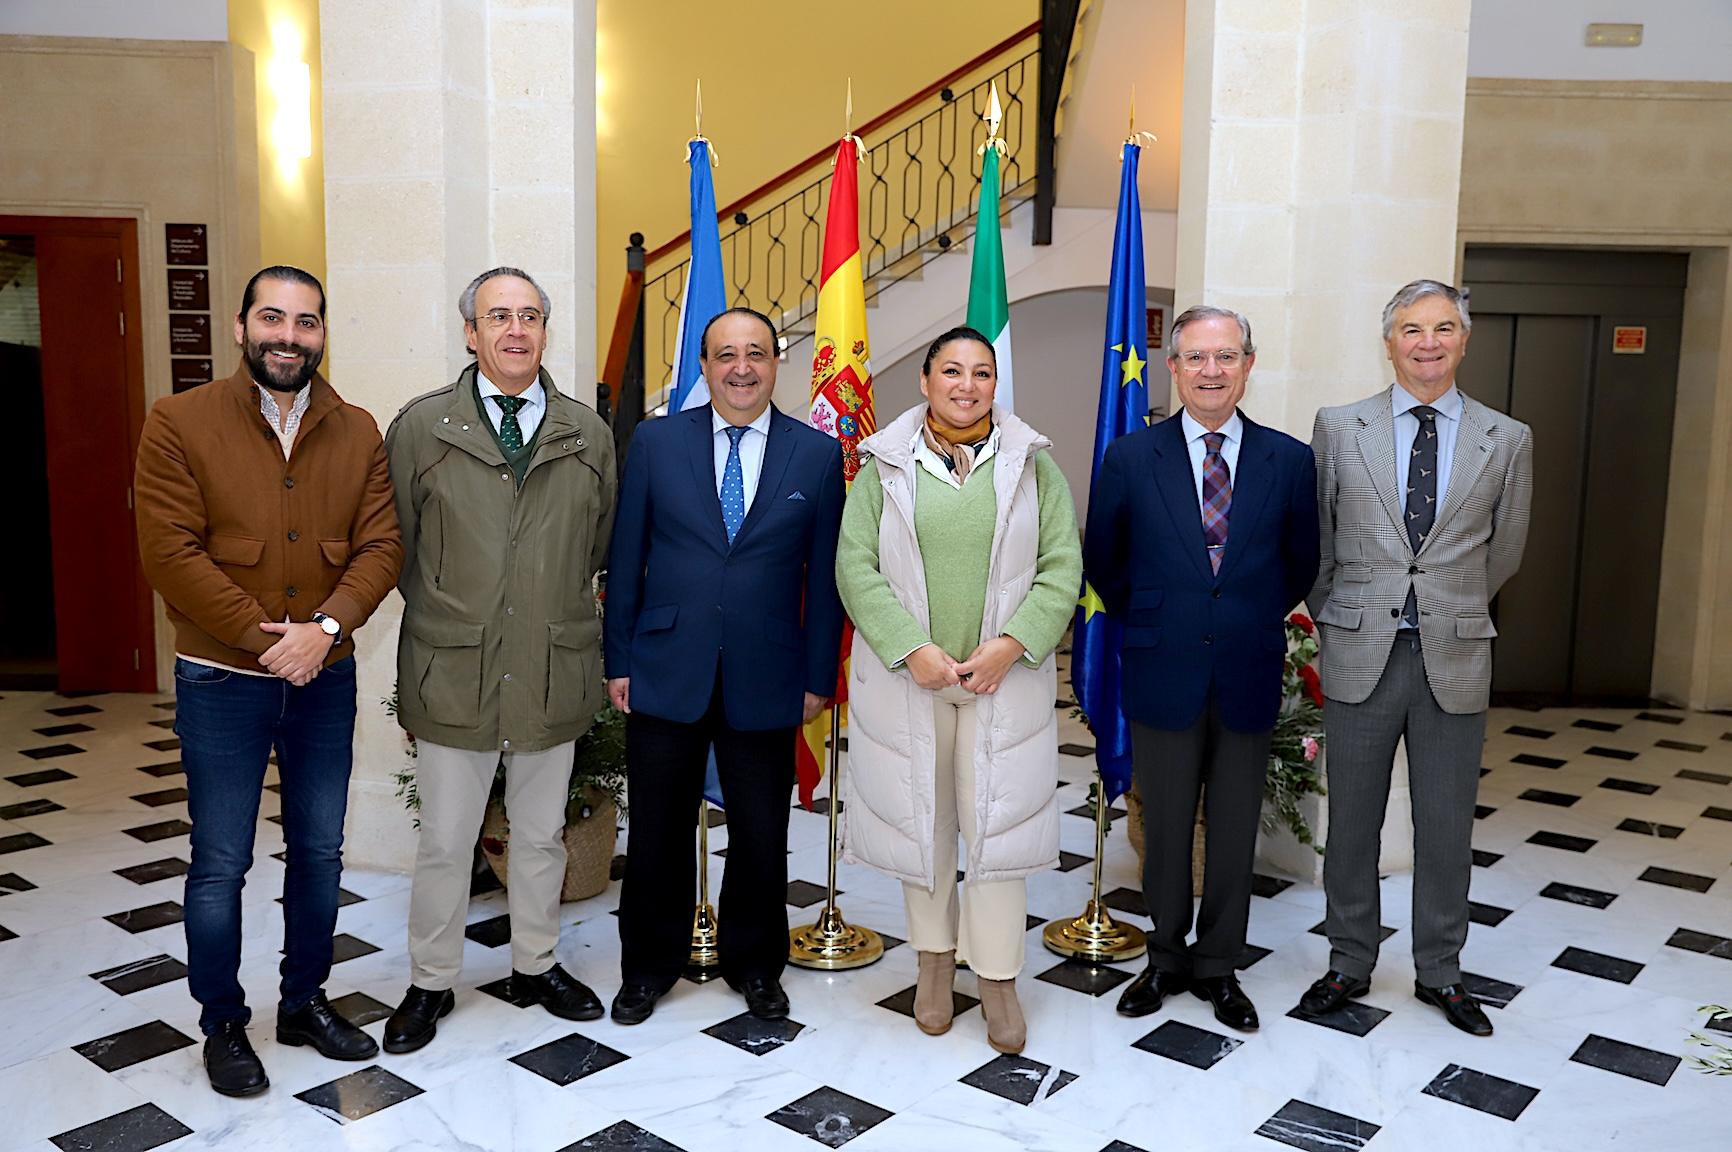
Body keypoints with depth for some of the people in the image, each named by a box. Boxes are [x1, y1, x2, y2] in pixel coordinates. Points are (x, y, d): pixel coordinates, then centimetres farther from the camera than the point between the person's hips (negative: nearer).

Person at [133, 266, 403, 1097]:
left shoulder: (358, 433, 3)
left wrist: (326, 628, -17)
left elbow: (381, 544, -3)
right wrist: (261, 636, -17)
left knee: (319, 853, 14)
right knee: (219, 866, 7)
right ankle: (223, 1025, 26)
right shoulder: (179, 423, -6)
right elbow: (171, 552, -12)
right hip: (221, 682, -3)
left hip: (325, 678, 3)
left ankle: (304, 1003, 33)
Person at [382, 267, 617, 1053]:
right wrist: (445, 614, 5)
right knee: (444, 842, 9)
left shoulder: (590, 434, 4)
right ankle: (430, 983, 28)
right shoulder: (421, 427, -1)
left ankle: (536, 965, 36)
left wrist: (558, 615, 8)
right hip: (452, 675, -2)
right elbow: (396, 546, 4)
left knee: (542, 835, 17)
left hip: (555, 675, 2)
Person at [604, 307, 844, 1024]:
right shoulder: (655, 442, 2)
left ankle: (755, 966, 34)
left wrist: (819, 676, 1)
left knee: (761, 837, 11)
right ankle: (649, 966, 33)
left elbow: (824, 576, 3)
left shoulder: (818, 454, 1)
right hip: (664, 673, 0)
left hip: (766, 682, 0)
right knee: (657, 834, 12)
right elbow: (626, 560, 4)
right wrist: (619, 661, 1)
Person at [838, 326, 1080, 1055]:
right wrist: (911, 650, -13)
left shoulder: (1032, 465, 4)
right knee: (920, 817, 10)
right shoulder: (885, 466, 3)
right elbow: (856, 566, -3)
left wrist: (1010, 645, -12)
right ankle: (935, 959, 29)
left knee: (998, 821, 2)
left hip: (1004, 676, 0)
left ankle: (998, 978, 17)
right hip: (907, 676, 0)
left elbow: (1061, 566, 0)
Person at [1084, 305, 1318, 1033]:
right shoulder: (1131, 459, -3)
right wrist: (1146, 623, 7)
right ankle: (1166, 960, 29)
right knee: (1165, 829, 11)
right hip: (1163, 674, -1)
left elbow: (1303, 563, 11)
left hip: (1248, 677, 1)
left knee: (1235, 831, 12)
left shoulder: (1289, 460, -1)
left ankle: (1218, 967, 28)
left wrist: (1256, 621, 8)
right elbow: (1102, 561, 8)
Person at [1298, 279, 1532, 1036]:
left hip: (1454, 661, 1)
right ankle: (1349, 964, 27)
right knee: (1352, 822, 10)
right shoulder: (1339, 429, 1)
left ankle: (1440, 972, 30)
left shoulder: (1507, 441, 3)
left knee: (1446, 828, 11)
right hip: (1359, 658, 0)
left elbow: (1503, 553, 12)